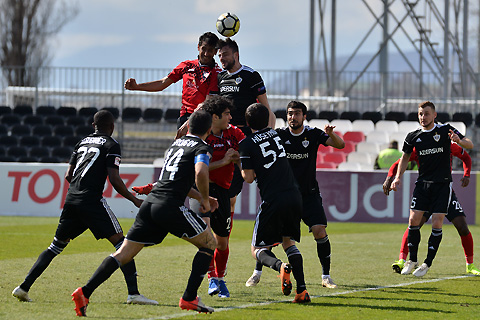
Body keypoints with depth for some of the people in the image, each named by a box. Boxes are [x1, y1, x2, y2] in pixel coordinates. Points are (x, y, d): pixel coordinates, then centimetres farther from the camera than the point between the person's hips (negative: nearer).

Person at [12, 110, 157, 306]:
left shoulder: (83, 142, 20)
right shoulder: (111, 145, 1)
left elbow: (68, 176, 19)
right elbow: (114, 179, -9)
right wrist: (134, 200, 1)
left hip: (71, 199, 6)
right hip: (91, 200, -6)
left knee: (57, 245, 18)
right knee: (121, 243, -4)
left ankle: (24, 288, 12)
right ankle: (133, 293, -16)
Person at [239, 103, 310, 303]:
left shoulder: (247, 144, -5)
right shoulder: (276, 133, 13)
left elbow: (249, 178, -4)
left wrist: (240, 166, 14)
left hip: (272, 200, -5)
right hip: (294, 195, 5)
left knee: (258, 250, 8)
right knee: (289, 242, 21)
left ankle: (280, 266, -26)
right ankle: (302, 290, 2)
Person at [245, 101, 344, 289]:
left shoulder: (313, 134, -3)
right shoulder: (280, 135, -2)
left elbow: (340, 145, -11)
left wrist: (331, 134, -32)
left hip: (309, 194, 0)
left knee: (320, 231, -14)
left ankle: (326, 276, -2)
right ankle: (257, 273, 8)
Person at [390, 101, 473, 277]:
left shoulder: (445, 130, -5)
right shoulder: (413, 136, 3)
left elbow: (470, 145, -6)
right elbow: (405, 157, 18)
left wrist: (459, 141, -28)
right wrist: (397, 177, 7)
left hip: (442, 183, -2)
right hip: (422, 183, 3)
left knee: (437, 224, -8)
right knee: (413, 220, -6)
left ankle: (427, 263, 1)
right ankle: (412, 260, 9)